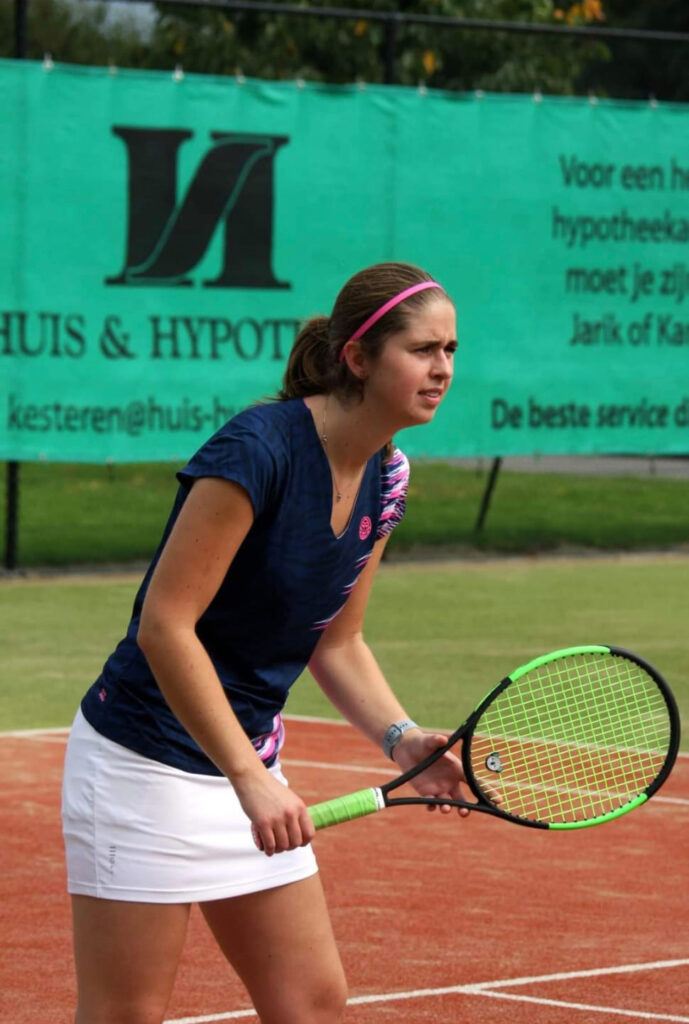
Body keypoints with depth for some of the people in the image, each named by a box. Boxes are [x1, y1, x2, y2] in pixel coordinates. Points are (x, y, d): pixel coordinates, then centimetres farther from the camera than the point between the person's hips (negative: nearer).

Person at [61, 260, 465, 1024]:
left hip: (249, 767, 8)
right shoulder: (259, 447, -23)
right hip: (146, 761, -8)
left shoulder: (385, 478, 3)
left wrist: (401, 739, -5)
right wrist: (251, 778, -27)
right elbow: (165, 625, -25)